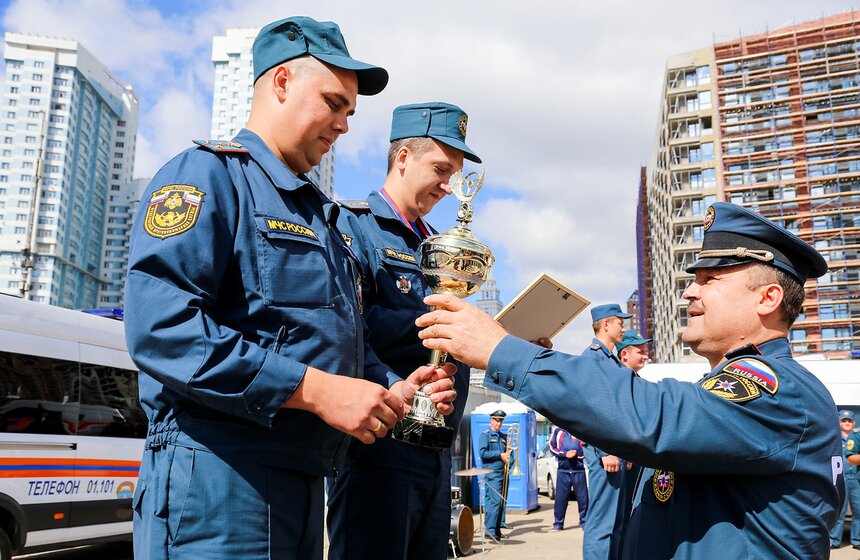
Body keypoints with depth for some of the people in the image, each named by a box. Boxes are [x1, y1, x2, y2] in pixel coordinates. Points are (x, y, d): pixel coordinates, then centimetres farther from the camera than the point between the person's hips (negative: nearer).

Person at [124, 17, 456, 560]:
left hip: (303, 484, 9)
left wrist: (390, 391, 4)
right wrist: (313, 388, -24)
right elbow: (160, 322, -22)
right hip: (217, 479, -9)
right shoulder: (208, 174, -7)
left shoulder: (319, 212, 20)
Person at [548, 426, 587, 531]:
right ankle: (558, 523, 12)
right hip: (563, 471, 0)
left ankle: (584, 522, 15)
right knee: (560, 498, 2)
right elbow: (552, 447, 5)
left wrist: (576, 454, -13)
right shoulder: (558, 430, 6)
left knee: (583, 498, 1)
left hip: (579, 471, 0)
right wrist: (565, 454, -9)